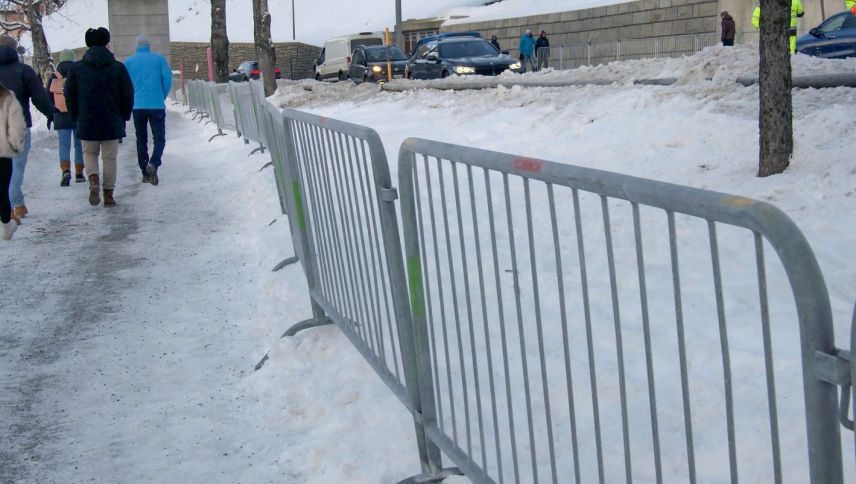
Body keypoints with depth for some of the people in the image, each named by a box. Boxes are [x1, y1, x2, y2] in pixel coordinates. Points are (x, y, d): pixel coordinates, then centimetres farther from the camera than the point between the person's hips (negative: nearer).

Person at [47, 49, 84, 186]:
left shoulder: (54, 77, 4)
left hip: (61, 118, 1)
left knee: (64, 145, 0)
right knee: (79, 144, 9)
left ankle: (66, 170, -21)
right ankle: (79, 173, 13)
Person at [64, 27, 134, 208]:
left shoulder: (77, 68, 0)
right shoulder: (118, 68, -3)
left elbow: (69, 95, 2)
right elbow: (128, 95, -2)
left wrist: (76, 115, 15)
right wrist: (124, 117, 11)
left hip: (87, 122, 1)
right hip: (112, 122, -1)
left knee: (89, 153, 19)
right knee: (109, 157, 8)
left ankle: (93, 180, -7)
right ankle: (108, 194, 8)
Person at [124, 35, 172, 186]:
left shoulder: (129, 62, 6)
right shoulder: (159, 59, 3)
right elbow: (168, 78, -2)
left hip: (137, 106, 2)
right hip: (157, 106, -2)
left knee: (141, 140, 12)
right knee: (159, 138, 1)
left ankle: (145, 173, 12)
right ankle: (153, 164, -25)